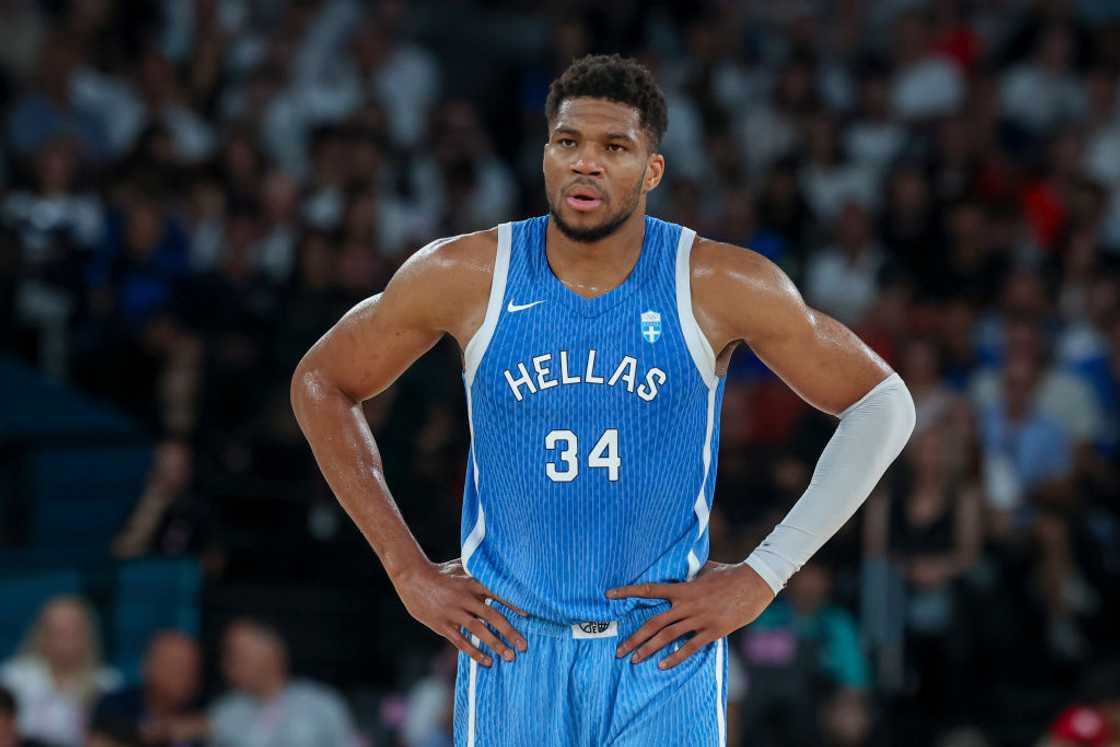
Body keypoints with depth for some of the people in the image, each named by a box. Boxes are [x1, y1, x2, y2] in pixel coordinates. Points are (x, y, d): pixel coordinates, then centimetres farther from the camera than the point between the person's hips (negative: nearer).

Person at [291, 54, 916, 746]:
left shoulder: (720, 286, -7)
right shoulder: (465, 276, -4)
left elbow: (884, 403, 1)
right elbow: (321, 383, 9)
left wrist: (763, 577, -4)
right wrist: (409, 570, 4)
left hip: (667, 659, -1)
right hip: (512, 654, 1)